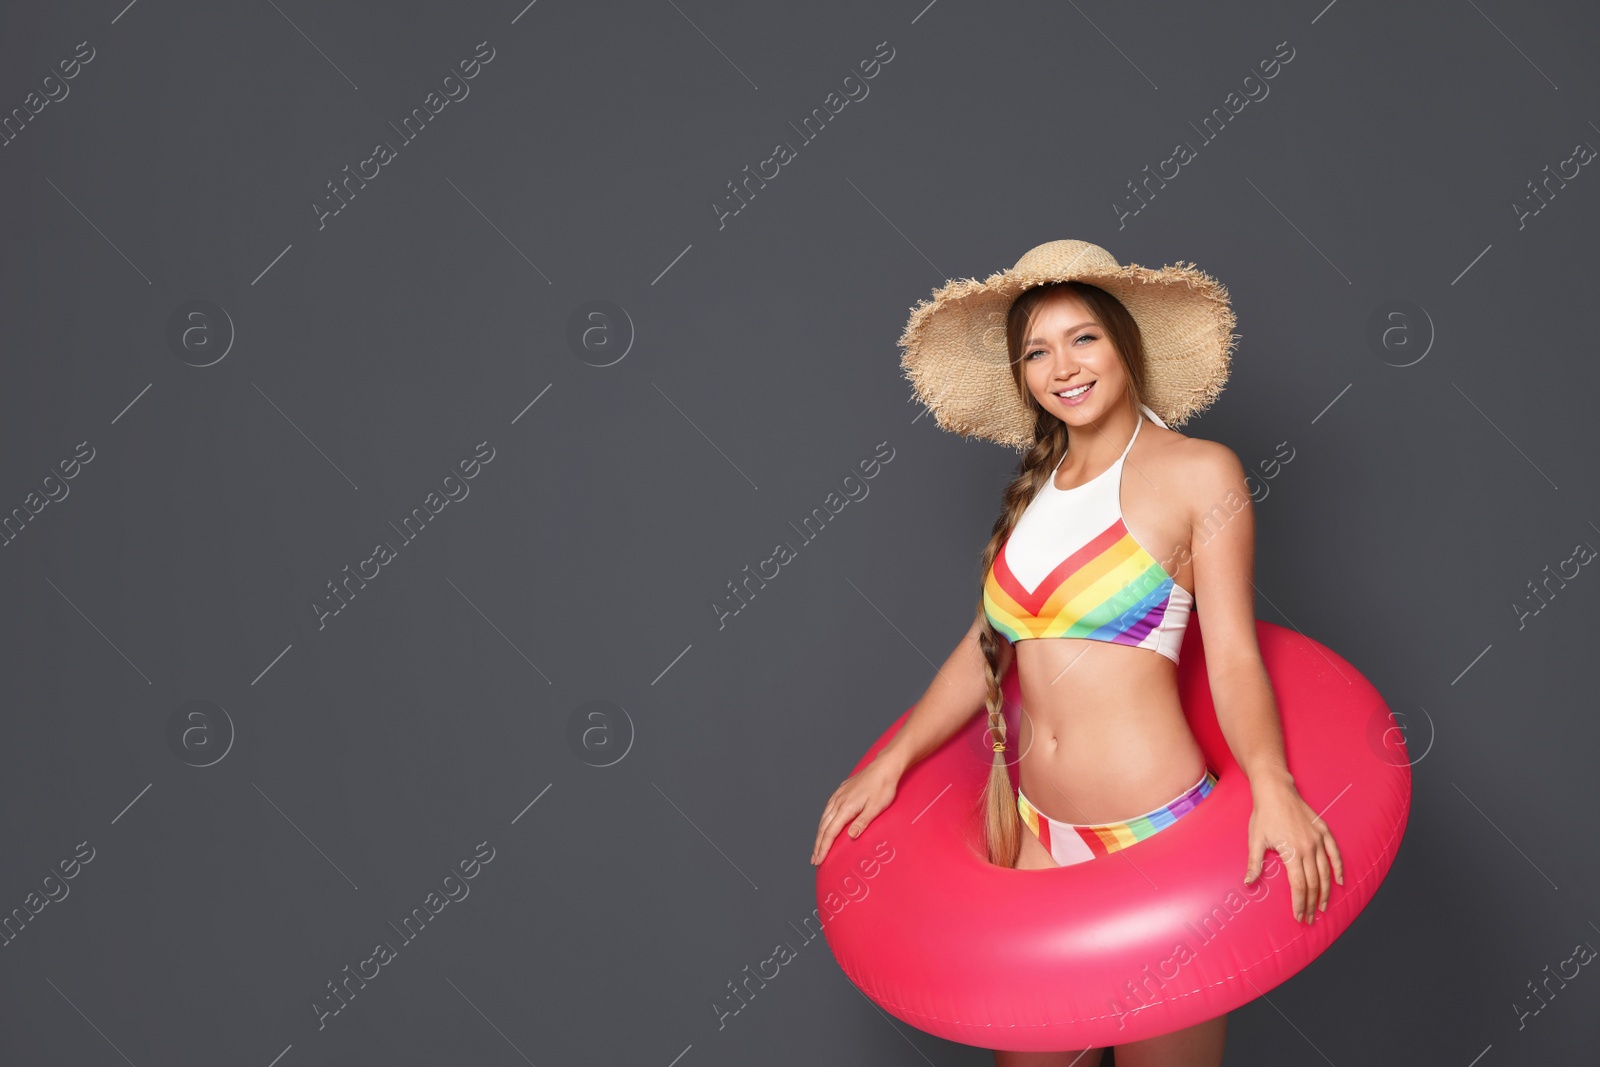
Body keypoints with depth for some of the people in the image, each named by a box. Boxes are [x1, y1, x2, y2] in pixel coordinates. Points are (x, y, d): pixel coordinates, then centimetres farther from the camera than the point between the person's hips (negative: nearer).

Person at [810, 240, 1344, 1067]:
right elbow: (986, 647, 14)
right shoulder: (1034, 491, 11)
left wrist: (1269, 785, -25)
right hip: (1032, 827, 5)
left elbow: (1233, 658, -10)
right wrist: (893, 760, 10)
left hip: (1156, 833, -5)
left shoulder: (1197, 473, -5)